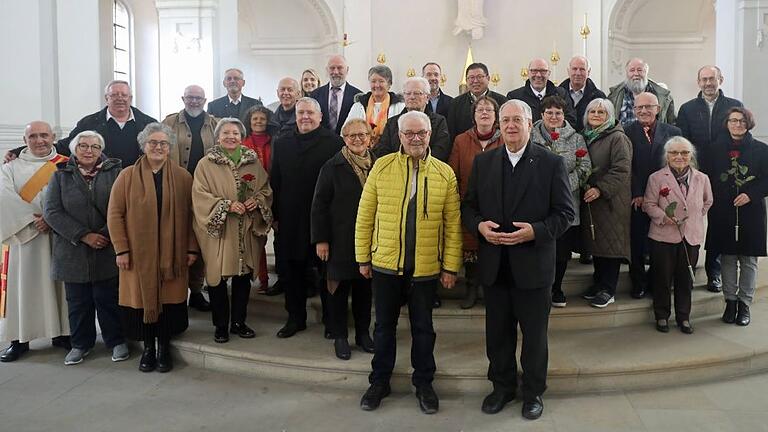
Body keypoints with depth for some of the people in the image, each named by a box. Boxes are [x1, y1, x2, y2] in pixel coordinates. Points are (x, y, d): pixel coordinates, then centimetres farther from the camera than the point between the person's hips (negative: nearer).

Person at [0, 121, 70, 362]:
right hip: (22, 235, 0)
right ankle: (19, 338, 8)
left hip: (59, 235, 0)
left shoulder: (66, 166, 7)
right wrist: (32, 220, -15)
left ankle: (60, 332, 14)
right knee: (22, 284, 1)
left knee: (57, 283, 4)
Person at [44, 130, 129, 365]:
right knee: (78, 300, 9)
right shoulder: (61, 176, 6)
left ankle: (116, 341, 18)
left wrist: (106, 234, -15)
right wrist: (83, 236, -11)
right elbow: (51, 211, -3)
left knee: (108, 298, 3)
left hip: (108, 250, -1)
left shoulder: (114, 172, 3)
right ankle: (81, 343, 24)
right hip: (72, 252, 2)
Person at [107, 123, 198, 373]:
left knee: (169, 298, 3)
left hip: (172, 254, 0)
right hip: (138, 254, 0)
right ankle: (148, 348, 21)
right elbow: (114, 214, 0)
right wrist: (121, 249, -6)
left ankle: (164, 348, 19)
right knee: (142, 297, 5)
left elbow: (191, 216, 4)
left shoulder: (183, 177, 5)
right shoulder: (127, 176, 2)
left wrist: (192, 248, -1)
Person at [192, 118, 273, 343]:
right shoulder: (206, 164, -1)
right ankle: (221, 325, 16)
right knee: (217, 277, 1)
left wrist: (257, 200, -10)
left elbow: (266, 189, 11)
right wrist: (227, 205, -18)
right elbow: (200, 196, -7)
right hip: (218, 232, -3)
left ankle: (239, 322, 24)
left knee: (243, 276, 9)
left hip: (247, 231, 3)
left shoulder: (253, 162, 8)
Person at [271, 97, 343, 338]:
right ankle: (295, 318, 27)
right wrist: (276, 216, 6)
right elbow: (275, 182, 10)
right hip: (289, 220, 4)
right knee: (290, 271, 11)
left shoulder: (334, 143, -6)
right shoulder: (282, 144, 10)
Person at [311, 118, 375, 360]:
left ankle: (363, 333, 26)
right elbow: (320, 205, -4)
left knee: (365, 287, 11)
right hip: (341, 240, -2)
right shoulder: (332, 167, -4)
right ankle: (339, 337, 20)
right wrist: (320, 239, -8)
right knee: (339, 288, 7)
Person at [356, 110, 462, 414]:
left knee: (423, 328, 14)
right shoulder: (381, 167, -3)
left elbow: (453, 224, 0)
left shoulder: (445, 173, -2)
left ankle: (424, 383, 32)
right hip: (385, 264, 0)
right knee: (384, 325, 15)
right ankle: (379, 381, 32)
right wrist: (363, 258, 1)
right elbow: (365, 216, 1)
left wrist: (451, 266, -2)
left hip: (426, 268, 0)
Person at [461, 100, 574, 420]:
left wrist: (535, 231, -21)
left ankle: (533, 391, 31)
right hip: (494, 265, 3)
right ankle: (502, 386, 34)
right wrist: (480, 225, -13)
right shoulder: (483, 162, 6)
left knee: (534, 334, 12)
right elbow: (468, 206, 8)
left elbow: (565, 213, -6)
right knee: (498, 333, 15)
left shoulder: (552, 163, -4)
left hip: (533, 265, -3)